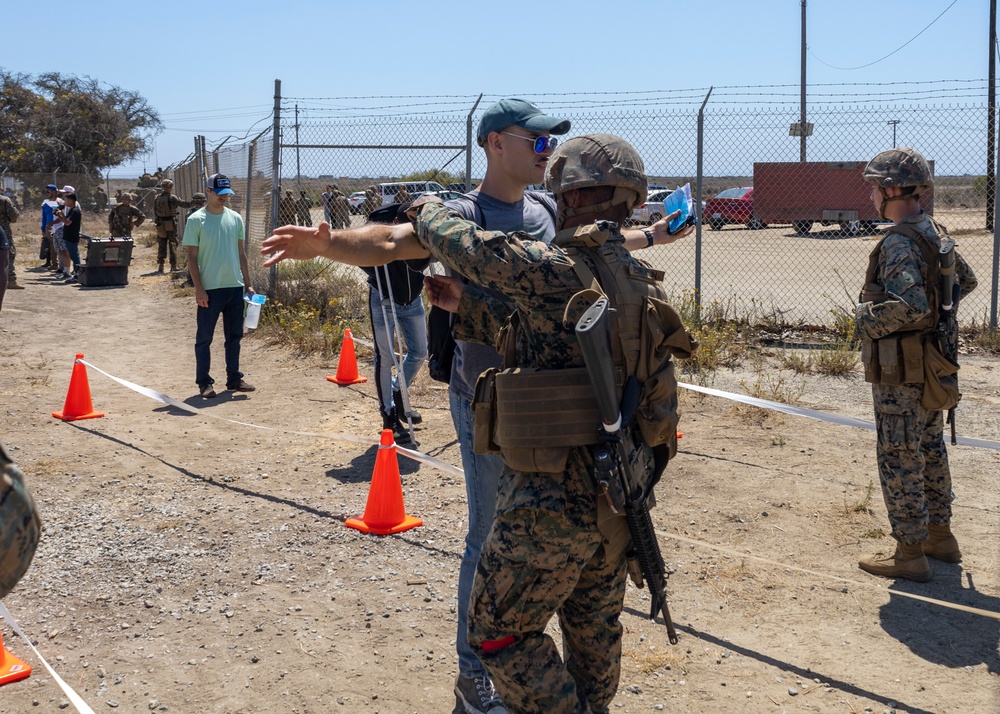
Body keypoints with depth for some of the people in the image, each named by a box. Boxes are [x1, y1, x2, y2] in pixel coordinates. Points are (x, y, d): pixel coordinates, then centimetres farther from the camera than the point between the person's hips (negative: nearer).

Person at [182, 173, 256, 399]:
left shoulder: (235, 218, 9)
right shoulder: (196, 220, -5)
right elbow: (192, 257, -7)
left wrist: (248, 284, 10)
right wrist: (199, 289, -13)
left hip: (235, 287, 5)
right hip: (210, 289, -5)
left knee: (234, 334, 11)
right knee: (204, 337, 2)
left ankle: (234, 379, 21)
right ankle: (204, 382, 10)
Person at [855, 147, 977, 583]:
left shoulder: (900, 243, -22)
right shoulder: (935, 233, 8)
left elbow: (912, 305, -31)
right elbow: (966, 281, 20)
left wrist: (867, 322, -18)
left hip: (899, 370, -9)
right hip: (929, 361, 10)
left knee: (899, 458, -1)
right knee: (930, 449, 20)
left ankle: (909, 554, 6)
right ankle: (940, 535, 32)